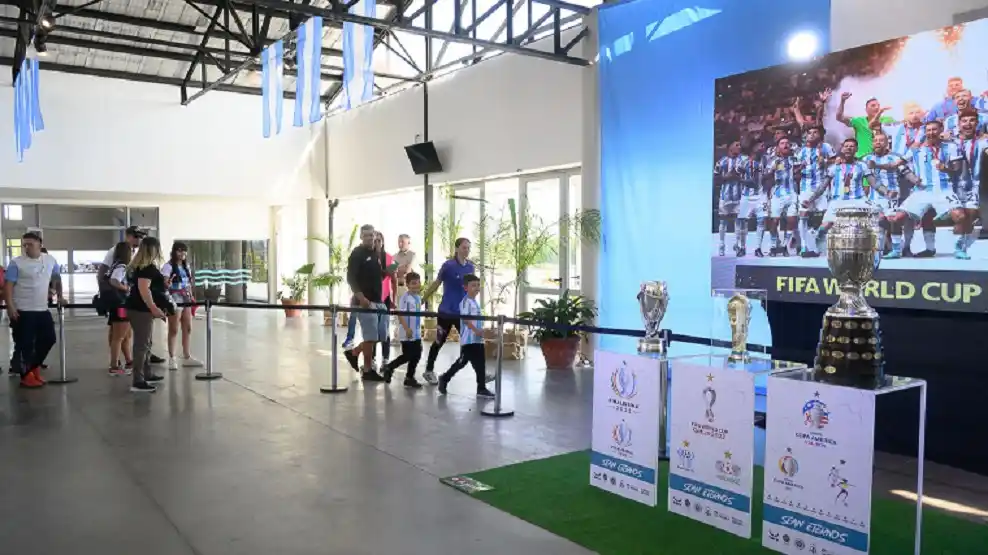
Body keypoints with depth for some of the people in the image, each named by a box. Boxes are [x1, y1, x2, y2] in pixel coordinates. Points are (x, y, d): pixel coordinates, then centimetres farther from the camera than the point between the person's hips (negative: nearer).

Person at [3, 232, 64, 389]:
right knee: (25, 344, -2)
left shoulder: (50, 260, 7)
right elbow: (8, 286, -11)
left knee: (48, 339, 10)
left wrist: (60, 297, 23)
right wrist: (10, 307, -20)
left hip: (42, 309, 5)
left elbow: (57, 278, 24)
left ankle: (34, 367, 29)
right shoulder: (16, 263, -7)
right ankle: (26, 376, 8)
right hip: (22, 311, -5)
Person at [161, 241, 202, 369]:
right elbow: (164, 284, -19)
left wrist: (191, 297, 14)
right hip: (175, 300, -8)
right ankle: (172, 358, 7)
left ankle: (186, 357, 19)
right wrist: (168, 283, -40)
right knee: (174, 330, -1)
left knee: (187, 329, 10)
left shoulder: (186, 266, 12)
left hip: (186, 300, 8)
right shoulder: (168, 266, -11)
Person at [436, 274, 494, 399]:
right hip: (468, 339, -9)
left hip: (478, 339, 9)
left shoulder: (476, 302, 16)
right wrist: (476, 331, -26)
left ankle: (481, 388, 10)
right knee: (462, 362, -4)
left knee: (480, 363, 7)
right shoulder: (466, 301, -12)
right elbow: (465, 319, -21)